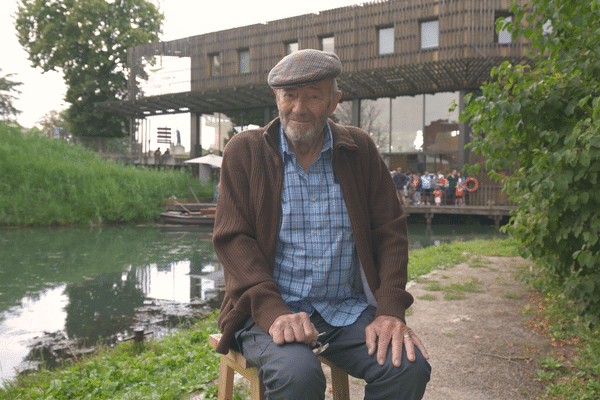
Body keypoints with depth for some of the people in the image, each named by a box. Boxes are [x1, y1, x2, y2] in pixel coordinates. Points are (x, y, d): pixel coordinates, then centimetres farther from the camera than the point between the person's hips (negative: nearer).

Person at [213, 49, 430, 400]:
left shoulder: (361, 150, 8)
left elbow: (390, 231, 5)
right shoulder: (244, 151, 2)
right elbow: (233, 238, -5)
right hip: (269, 309, -2)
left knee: (410, 366, -22)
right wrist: (273, 312, -20)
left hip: (348, 309, 3)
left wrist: (390, 311, -10)